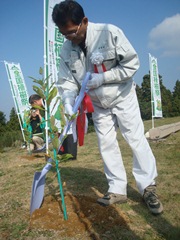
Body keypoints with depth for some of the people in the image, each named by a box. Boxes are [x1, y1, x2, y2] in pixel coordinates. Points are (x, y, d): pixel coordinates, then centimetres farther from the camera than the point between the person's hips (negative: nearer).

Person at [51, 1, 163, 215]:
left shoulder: (110, 33, -23)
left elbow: (132, 64, -20)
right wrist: (68, 102, -27)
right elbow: (66, 81, -7)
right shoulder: (66, 50, -10)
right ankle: (118, 190, 16)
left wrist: (102, 78, -27)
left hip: (122, 97, -4)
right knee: (106, 145, 5)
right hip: (98, 104, 4)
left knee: (136, 140, -4)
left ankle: (148, 187, 9)